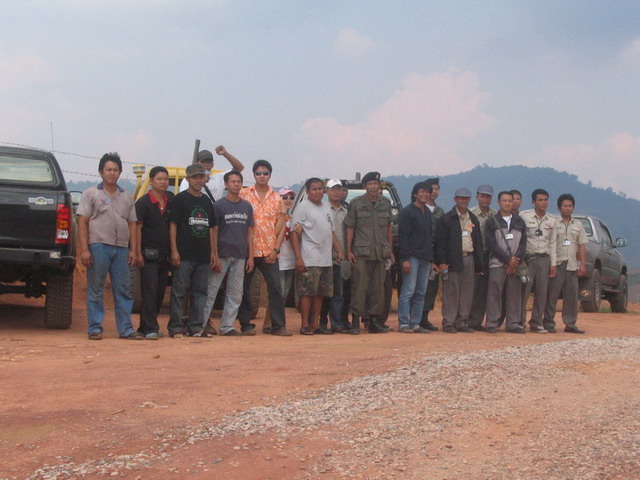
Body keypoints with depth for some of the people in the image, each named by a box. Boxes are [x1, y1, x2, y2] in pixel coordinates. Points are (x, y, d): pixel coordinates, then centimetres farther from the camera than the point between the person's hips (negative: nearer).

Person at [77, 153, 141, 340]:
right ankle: (95, 329, 5)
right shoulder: (91, 194, 6)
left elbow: (132, 224, 17)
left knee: (124, 290, 4)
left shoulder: (126, 196, 18)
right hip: (98, 246, -4)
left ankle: (126, 329, 8)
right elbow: (82, 222, 0)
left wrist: (133, 250, 7)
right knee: (96, 290, -1)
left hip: (121, 248, 4)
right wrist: (84, 249, -10)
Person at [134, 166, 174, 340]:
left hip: (165, 254, 6)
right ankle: (150, 329, -10)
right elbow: (137, 228, -7)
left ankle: (145, 327, 18)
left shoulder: (171, 200, 11)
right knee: (149, 291, -9)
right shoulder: (143, 202, -4)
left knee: (160, 292, 8)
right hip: (149, 254, -6)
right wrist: (138, 252, -13)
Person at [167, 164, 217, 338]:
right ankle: (175, 327, 0)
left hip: (203, 256, 6)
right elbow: (173, 225, -4)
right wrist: (174, 251, -12)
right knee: (179, 291, -5)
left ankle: (196, 327, 13)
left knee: (200, 292, 7)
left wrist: (213, 252, 14)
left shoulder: (207, 201, 17)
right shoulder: (180, 199, 0)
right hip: (184, 256, -6)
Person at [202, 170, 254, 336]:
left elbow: (249, 232, 13)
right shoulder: (218, 205, -1)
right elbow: (214, 232, -4)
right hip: (222, 255, -5)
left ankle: (227, 326, 12)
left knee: (235, 294, 6)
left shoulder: (247, 206, 12)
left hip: (240, 256, 5)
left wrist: (250, 256, 5)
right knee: (211, 291, -6)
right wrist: (215, 256, -11)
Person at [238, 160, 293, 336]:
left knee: (275, 288, -3)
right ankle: (246, 325, 11)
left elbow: (281, 226, 9)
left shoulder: (277, 199, 10)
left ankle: (278, 325, 2)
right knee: (244, 289, 2)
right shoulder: (244, 194, 4)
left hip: (269, 252, 2)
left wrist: (276, 249, -2)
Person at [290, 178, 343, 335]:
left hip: (326, 260, 7)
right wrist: (298, 257, -17)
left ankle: (315, 324, 15)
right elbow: (294, 233, -10)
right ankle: (305, 325, -2)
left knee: (321, 292, 9)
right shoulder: (302, 207, -5)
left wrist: (339, 250, 13)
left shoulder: (326, 207, 18)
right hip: (309, 260, -7)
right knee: (307, 292, -7)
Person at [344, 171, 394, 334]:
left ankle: (375, 320, 14)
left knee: (378, 287, 6)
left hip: (380, 252, 4)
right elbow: (350, 228, 1)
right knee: (359, 286, -7)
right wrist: (349, 250, -5)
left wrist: (390, 250, 13)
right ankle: (356, 321, -3)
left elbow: (389, 227, 16)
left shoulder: (386, 203, 10)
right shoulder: (356, 203, 0)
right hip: (361, 252, -4)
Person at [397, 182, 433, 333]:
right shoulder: (407, 212, -5)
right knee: (408, 291, -8)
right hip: (412, 257, -7)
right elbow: (402, 236, -11)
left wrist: (431, 258, 16)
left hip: (425, 258, 8)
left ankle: (416, 324, 10)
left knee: (421, 293, 6)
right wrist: (405, 259, -17)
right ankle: (403, 324, -5)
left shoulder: (427, 212, 18)